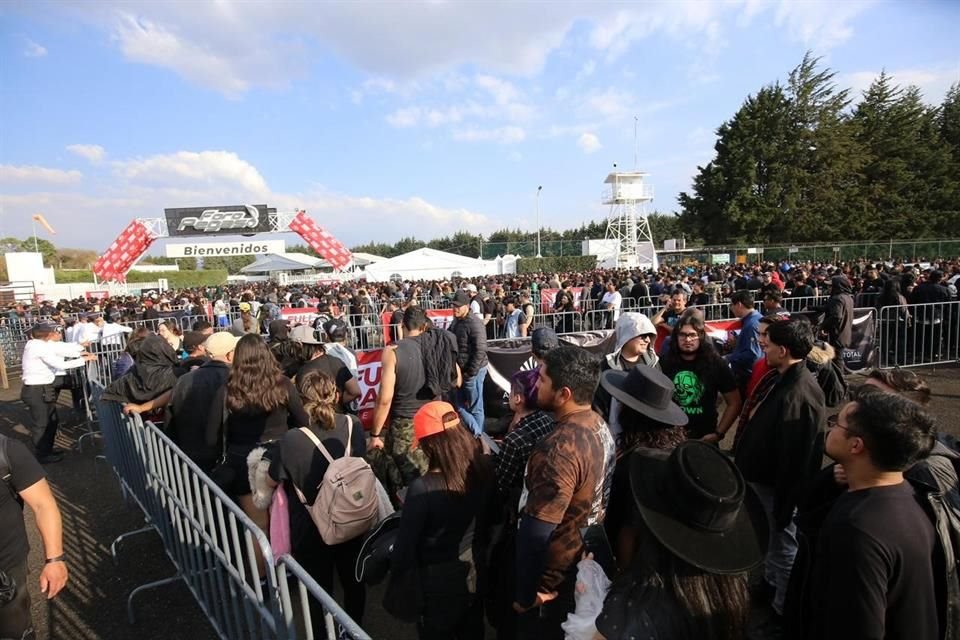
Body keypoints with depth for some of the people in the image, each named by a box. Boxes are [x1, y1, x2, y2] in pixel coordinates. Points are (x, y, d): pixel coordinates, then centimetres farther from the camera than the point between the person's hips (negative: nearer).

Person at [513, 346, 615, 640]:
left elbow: (538, 531, -29)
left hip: (558, 576, -7)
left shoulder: (559, 448, -33)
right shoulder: (600, 425, -5)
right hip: (590, 562, 8)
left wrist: (526, 593, -16)